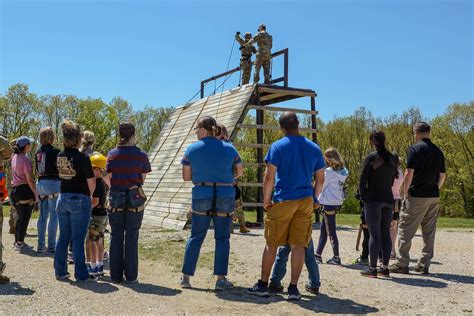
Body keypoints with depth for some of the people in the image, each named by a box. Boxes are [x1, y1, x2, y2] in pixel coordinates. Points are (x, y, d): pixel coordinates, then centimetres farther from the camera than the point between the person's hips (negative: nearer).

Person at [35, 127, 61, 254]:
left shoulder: (38, 152, 9)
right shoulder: (55, 151, -11)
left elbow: (37, 170, 14)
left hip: (40, 183, 7)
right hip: (53, 183, -7)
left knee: (43, 215, 12)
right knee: (54, 215, -1)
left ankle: (41, 245, 16)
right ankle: (51, 246, -1)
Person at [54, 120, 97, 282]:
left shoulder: (59, 157, 4)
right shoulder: (82, 158, -14)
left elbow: (63, 176, 11)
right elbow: (91, 183, -10)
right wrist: (89, 196, 10)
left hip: (63, 198, 6)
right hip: (79, 200, -6)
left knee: (63, 237, 14)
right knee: (78, 239, -1)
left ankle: (60, 271, 21)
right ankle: (81, 274, 6)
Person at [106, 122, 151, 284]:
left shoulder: (112, 154, 0)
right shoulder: (140, 155, -6)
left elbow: (109, 178, 3)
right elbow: (143, 178, 1)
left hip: (115, 198, 2)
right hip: (135, 198, -1)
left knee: (116, 236, 10)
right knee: (131, 237, 5)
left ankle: (116, 275, 14)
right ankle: (131, 276, 9)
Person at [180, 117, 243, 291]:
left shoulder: (192, 149, -2)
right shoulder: (229, 148, 1)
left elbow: (186, 177, 2)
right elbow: (240, 172, 11)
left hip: (201, 197, 0)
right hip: (225, 197, 0)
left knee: (196, 237, 10)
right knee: (222, 238, 7)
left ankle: (186, 277, 13)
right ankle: (221, 279, 6)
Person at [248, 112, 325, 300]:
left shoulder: (277, 146, -5)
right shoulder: (314, 148, 7)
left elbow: (269, 177, -8)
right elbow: (320, 179, 11)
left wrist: (266, 201, 2)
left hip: (283, 200, -3)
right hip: (305, 201, 3)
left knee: (272, 244, 7)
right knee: (298, 244, 5)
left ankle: (263, 285, 15)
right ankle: (293, 288, 7)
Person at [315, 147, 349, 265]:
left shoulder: (329, 171, -15)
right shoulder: (343, 171, 7)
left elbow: (320, 187, -10)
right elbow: (335, 186, 10)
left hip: (328, 204, -8)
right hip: (337, 203, 8)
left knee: (331, 231, -1)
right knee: (323, 229, 15)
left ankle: (336, 258, 3)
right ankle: (318, 255, 22)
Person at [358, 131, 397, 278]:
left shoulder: (371, 157, -9)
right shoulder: (392, 158, 9)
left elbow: (363, 179, -8)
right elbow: (393, 179, 12)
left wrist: (363, 196, 4)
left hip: (373, 199, -5)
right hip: (388, 199, 6)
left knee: (374, 234, -4)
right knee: (386, 233, 9)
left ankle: (372, 268, 0)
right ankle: (385, 267, 12)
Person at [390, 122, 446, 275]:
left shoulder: (415, 149, -10)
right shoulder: (438, 151, 11)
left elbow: (409, 173, -15)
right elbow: (442, 175, 13)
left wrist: (405, 192, -8)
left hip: (417, 195, -7)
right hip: (434, 197, 7)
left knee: (405, 229, 0)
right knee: (429, 231, 10)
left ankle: (402, 264, 1)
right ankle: (424, 265, 14)